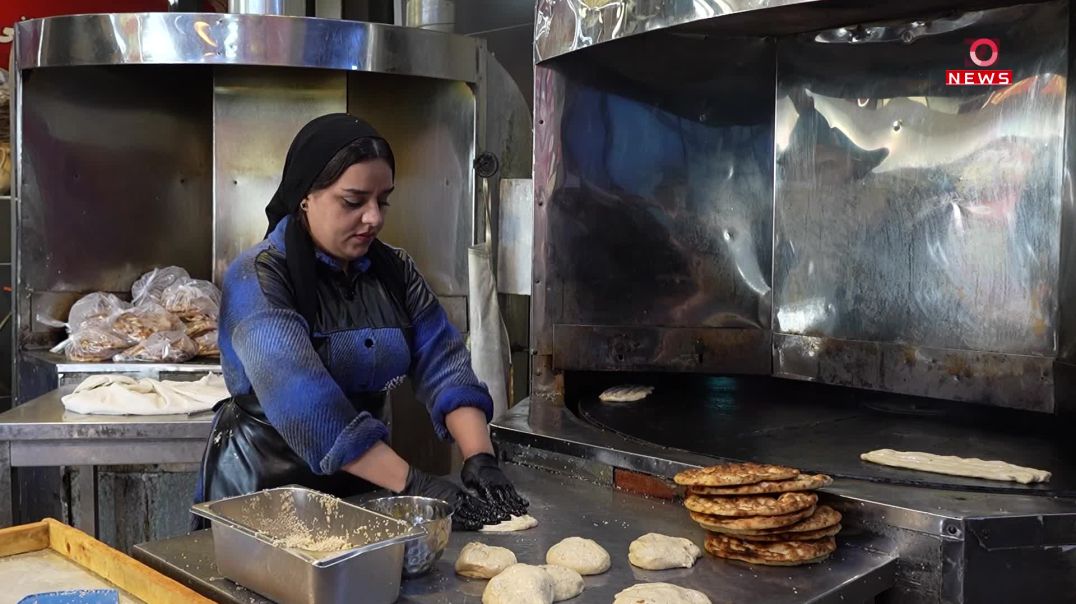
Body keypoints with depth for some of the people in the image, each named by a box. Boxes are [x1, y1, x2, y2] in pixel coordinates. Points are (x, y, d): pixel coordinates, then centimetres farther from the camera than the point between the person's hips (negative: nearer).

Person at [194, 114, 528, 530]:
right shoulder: (257, 279, -14)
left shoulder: (395, 271, 3)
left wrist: (480, 460, -20)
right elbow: (304, 403, -26)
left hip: (360, 490, 4)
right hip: (263, 487, -4)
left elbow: (445, 366, -4)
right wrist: (414, 485, -29)